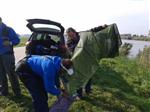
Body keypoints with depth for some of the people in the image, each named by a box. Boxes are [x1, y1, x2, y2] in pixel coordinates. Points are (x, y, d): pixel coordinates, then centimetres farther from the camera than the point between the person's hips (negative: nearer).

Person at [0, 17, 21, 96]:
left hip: (7, 55, -5)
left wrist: (10, 43, -21)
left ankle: (17, 91, 9)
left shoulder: (8, 30, -3)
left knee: (11, 73, -2)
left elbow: (17, 40, -4)